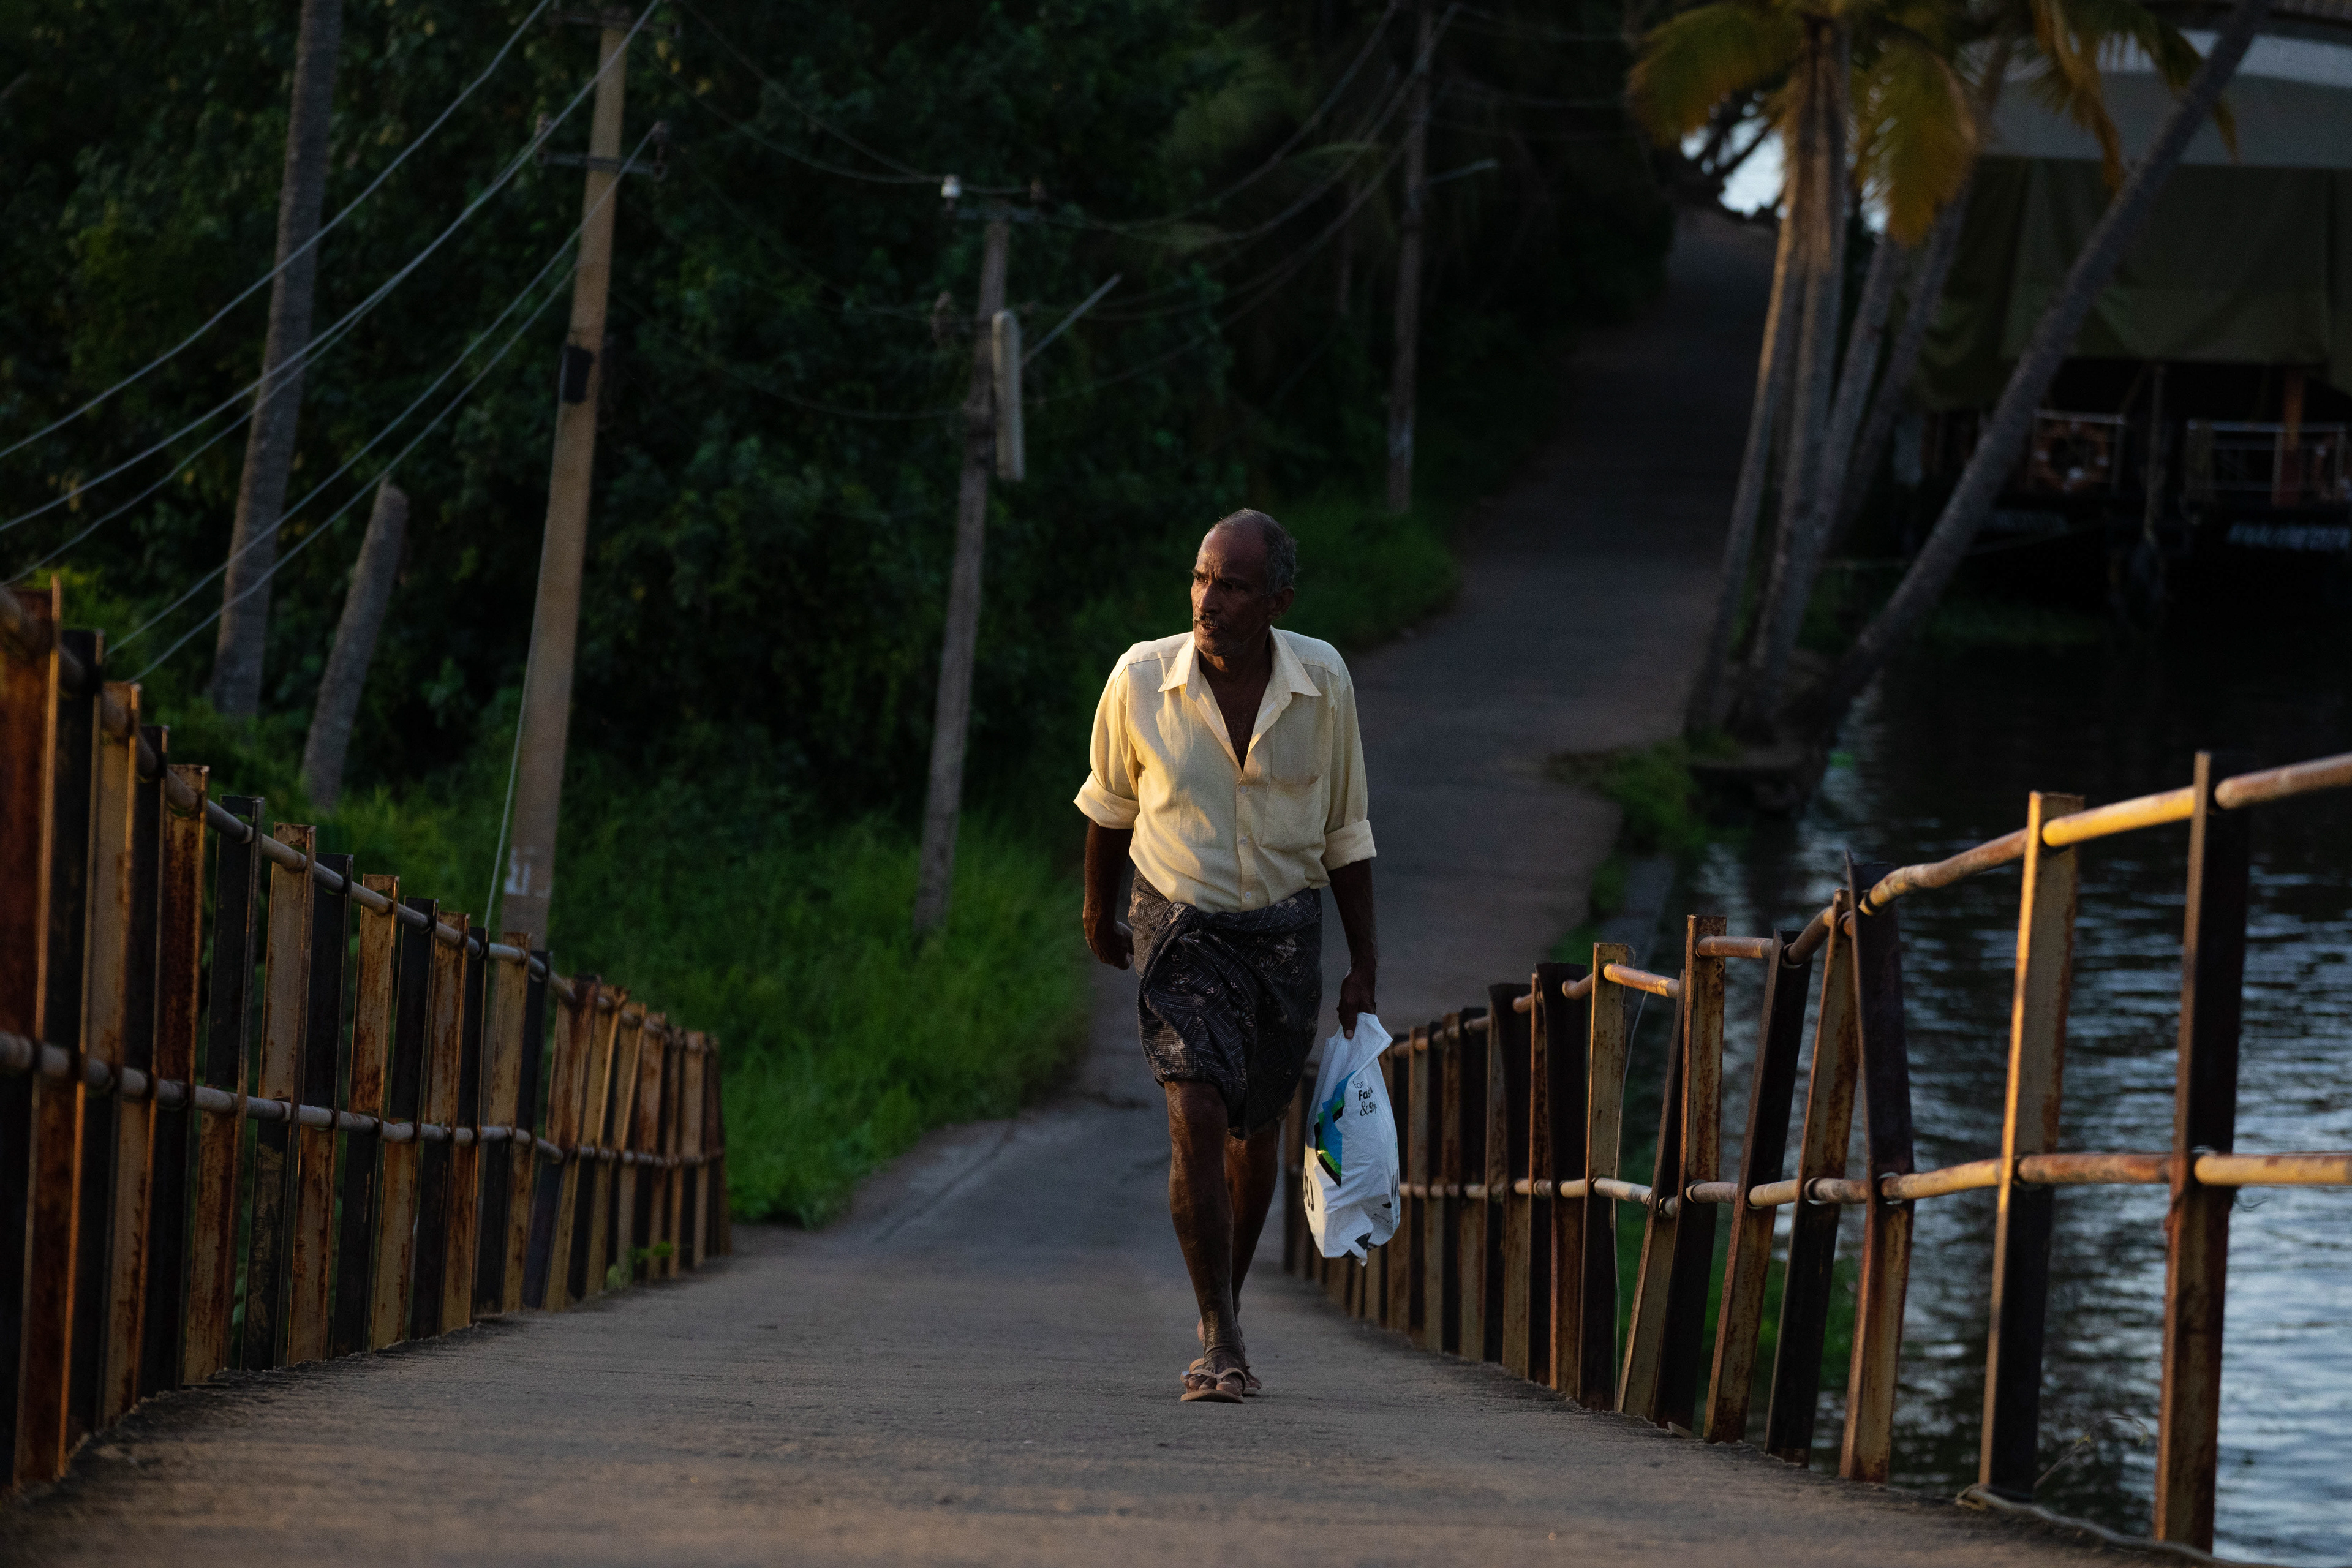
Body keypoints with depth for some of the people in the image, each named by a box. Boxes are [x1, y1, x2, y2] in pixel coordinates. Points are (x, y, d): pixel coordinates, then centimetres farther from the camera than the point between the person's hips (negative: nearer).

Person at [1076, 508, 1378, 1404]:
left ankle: (1225, 1312, 34)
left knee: (1256, 1127, 12)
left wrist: (1364, 961, 4)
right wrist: (1098, 912, 17)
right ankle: (1219, 1342, -16)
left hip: (1287, 927, 2)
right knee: (1197, 1115, -19)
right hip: (1181, 924, -2)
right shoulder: (1141, 682, -14)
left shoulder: (1323, 683, -10)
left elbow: (1344, 829, 2)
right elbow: (1110, 802, 6)